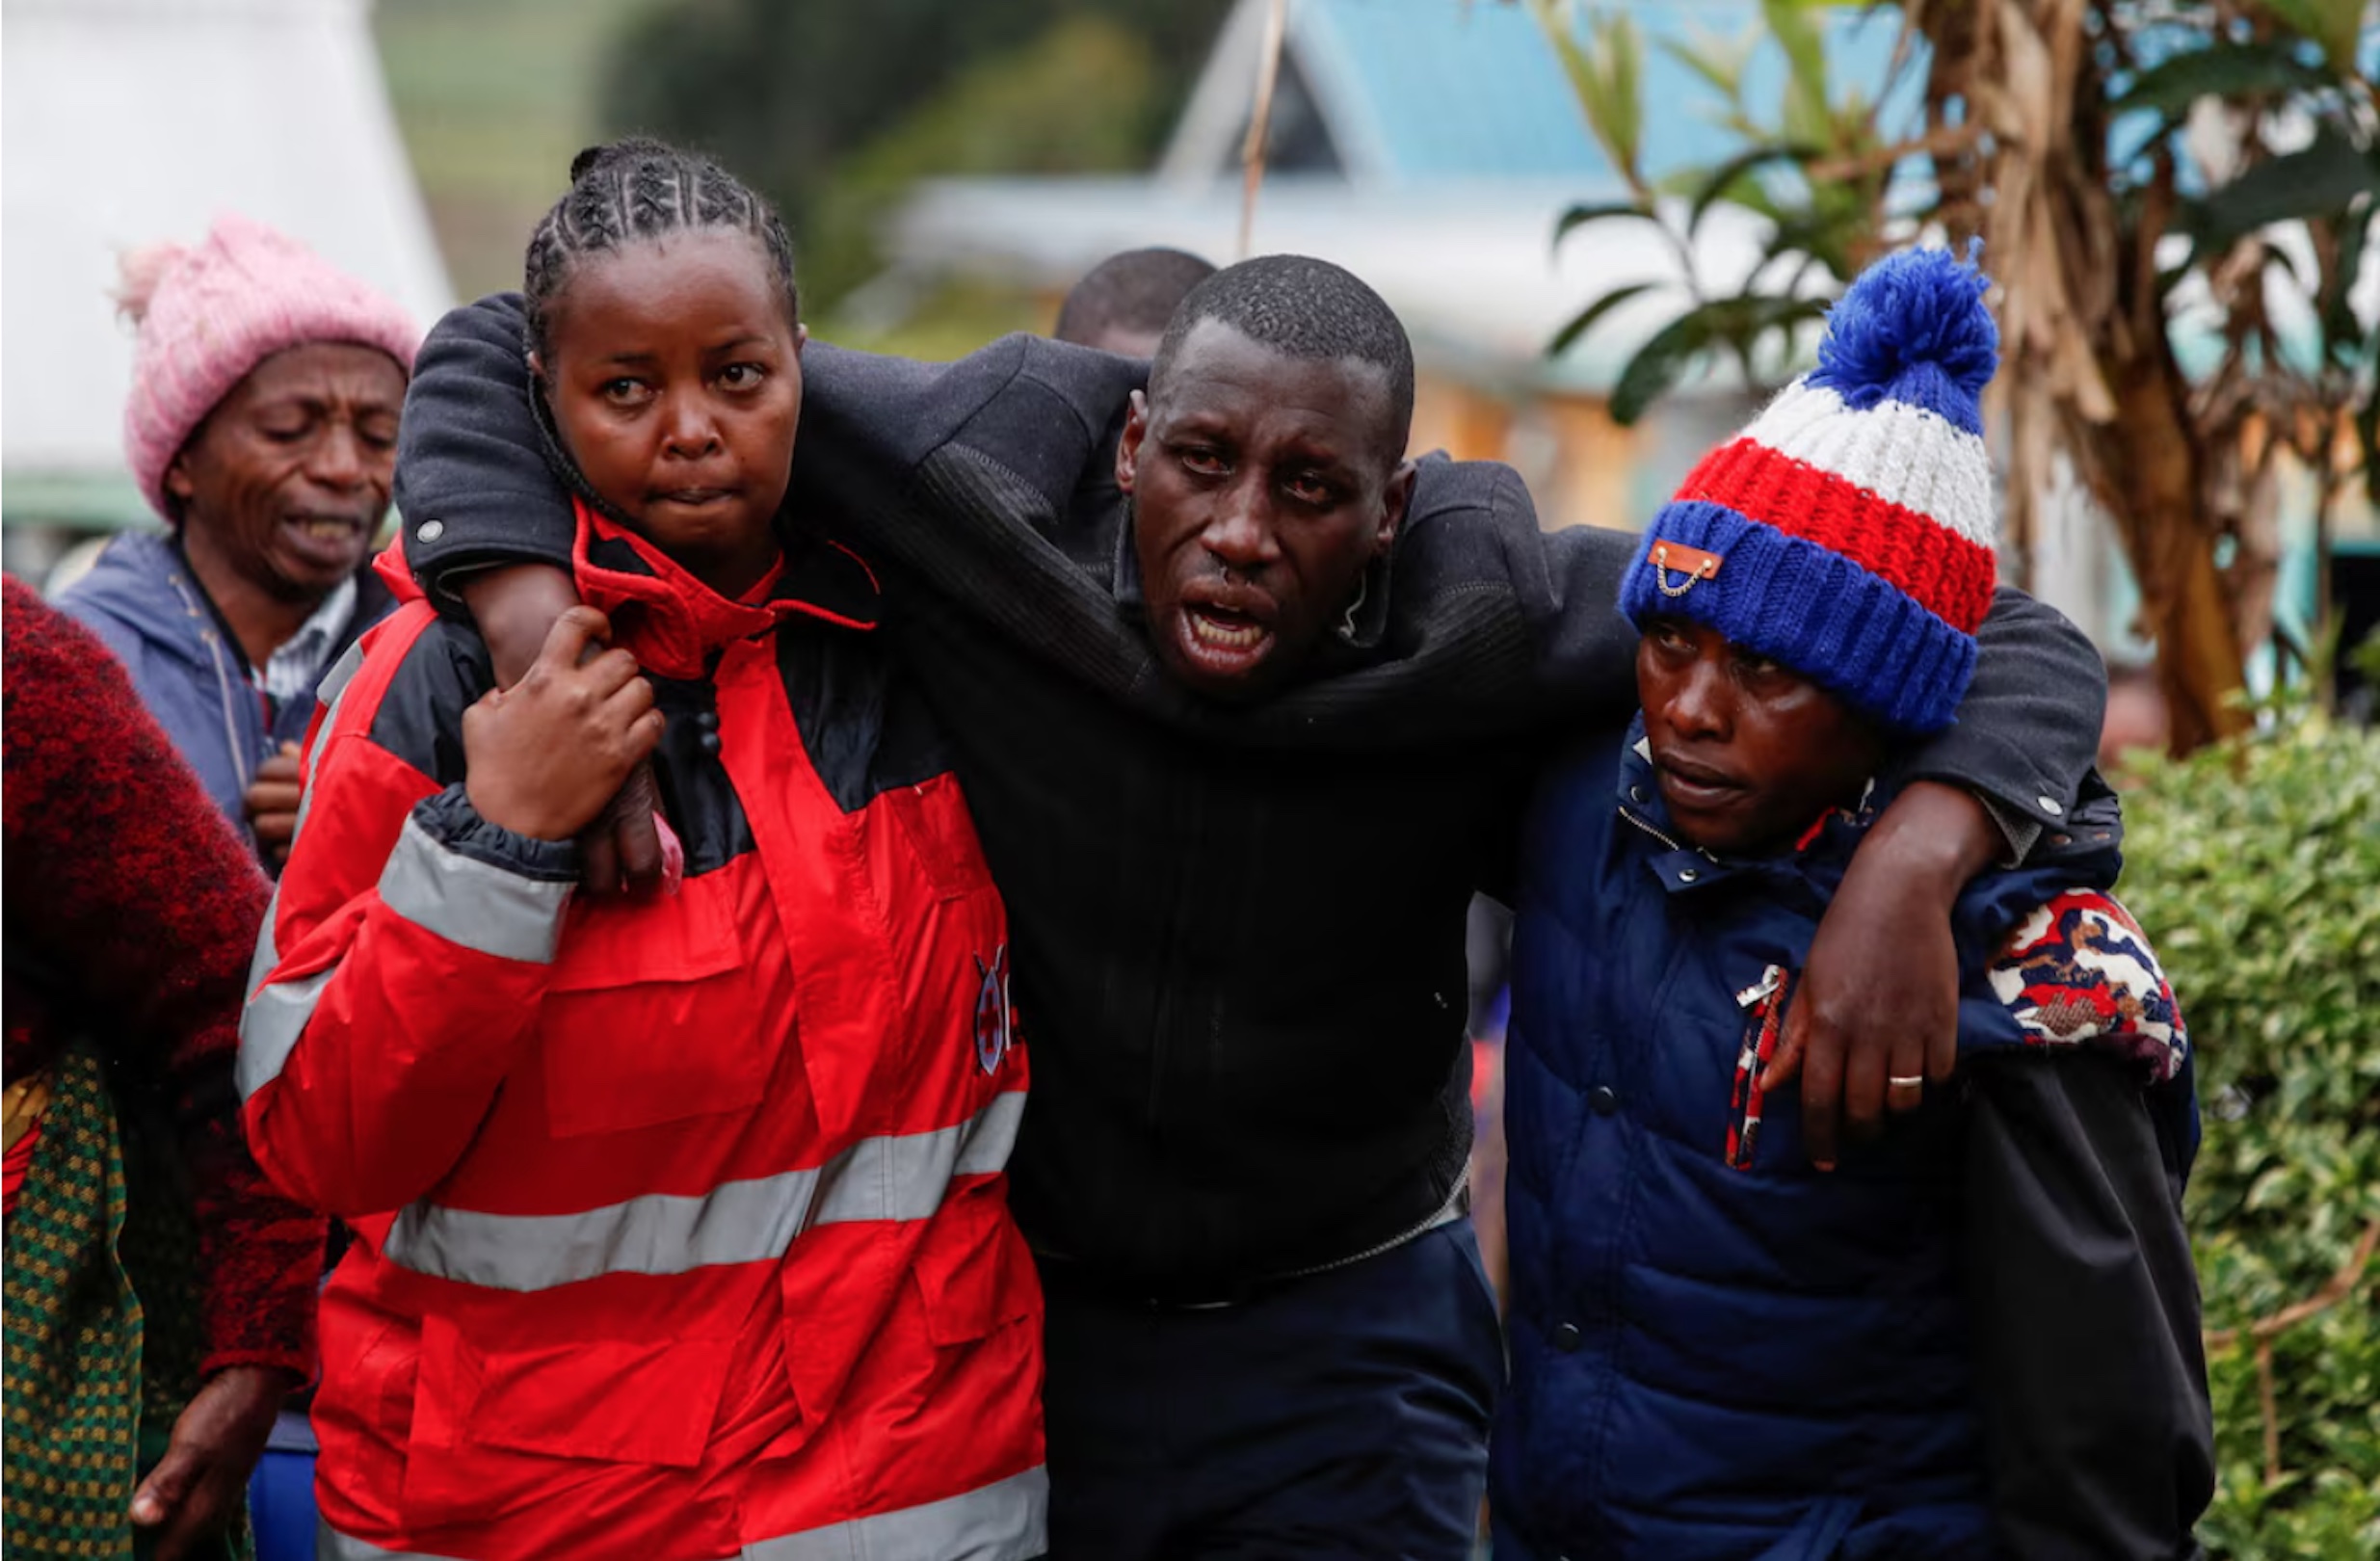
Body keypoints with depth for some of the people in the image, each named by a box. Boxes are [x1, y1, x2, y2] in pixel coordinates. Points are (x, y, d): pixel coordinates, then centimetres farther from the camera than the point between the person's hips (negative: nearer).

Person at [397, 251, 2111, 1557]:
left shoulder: (1497, 621, -20)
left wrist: (1913, 861, -37)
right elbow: (508, 352, -13)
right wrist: (543, 635, -30)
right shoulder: (974, 476, -19)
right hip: (992, 1305, 1)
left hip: (1341, 1357, -1)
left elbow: (2008, 648, -17)